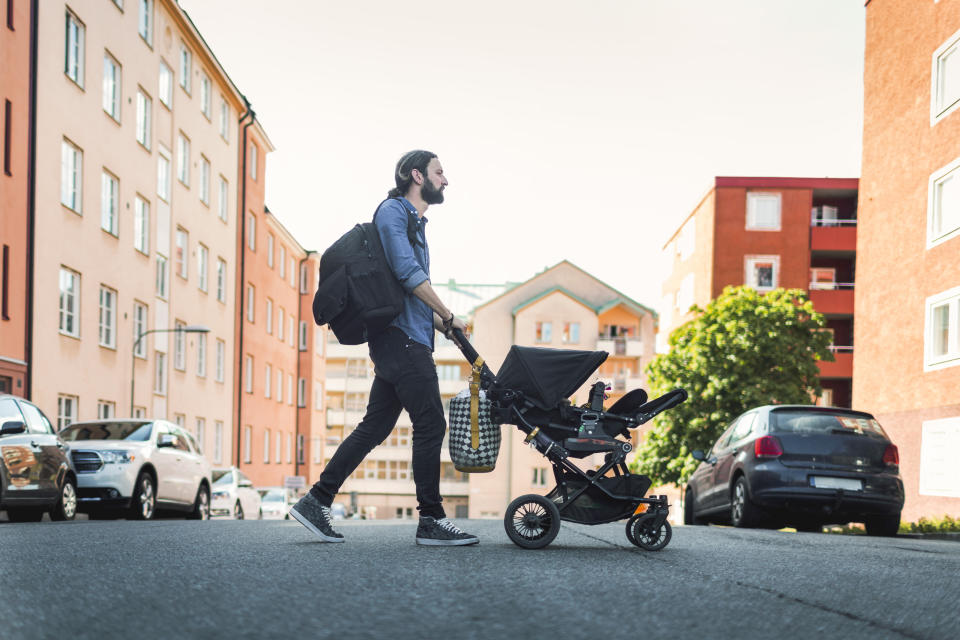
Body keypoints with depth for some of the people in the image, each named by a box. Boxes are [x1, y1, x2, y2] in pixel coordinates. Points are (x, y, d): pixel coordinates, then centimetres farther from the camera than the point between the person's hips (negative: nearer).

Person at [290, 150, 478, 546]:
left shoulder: (414, 222, 25)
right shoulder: (393, 210, -5)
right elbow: (407, 272, -17)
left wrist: (441, 325, 13)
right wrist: (449, 317, -10)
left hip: (401, 341, 10)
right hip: (402, 338, -10)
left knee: (375, 427, 8)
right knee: (430, 424, -7)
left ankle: (316, 502, 9)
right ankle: (431, 520, -2)